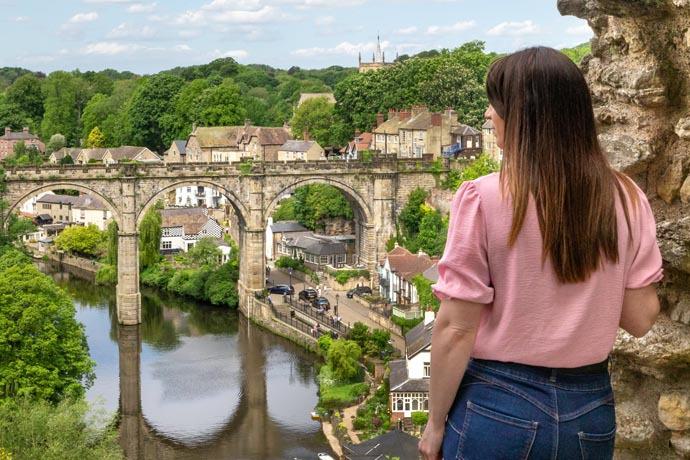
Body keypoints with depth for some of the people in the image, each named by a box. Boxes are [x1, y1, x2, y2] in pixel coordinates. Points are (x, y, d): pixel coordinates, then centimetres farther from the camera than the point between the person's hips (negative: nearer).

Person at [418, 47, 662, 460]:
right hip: (590, 409, 4)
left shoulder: (484, 199, -15)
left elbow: (456, 330, -13)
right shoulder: (627, 199, -5)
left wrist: (436, 423, -1)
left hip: (499, 406, -3)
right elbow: (641, 318, 0)